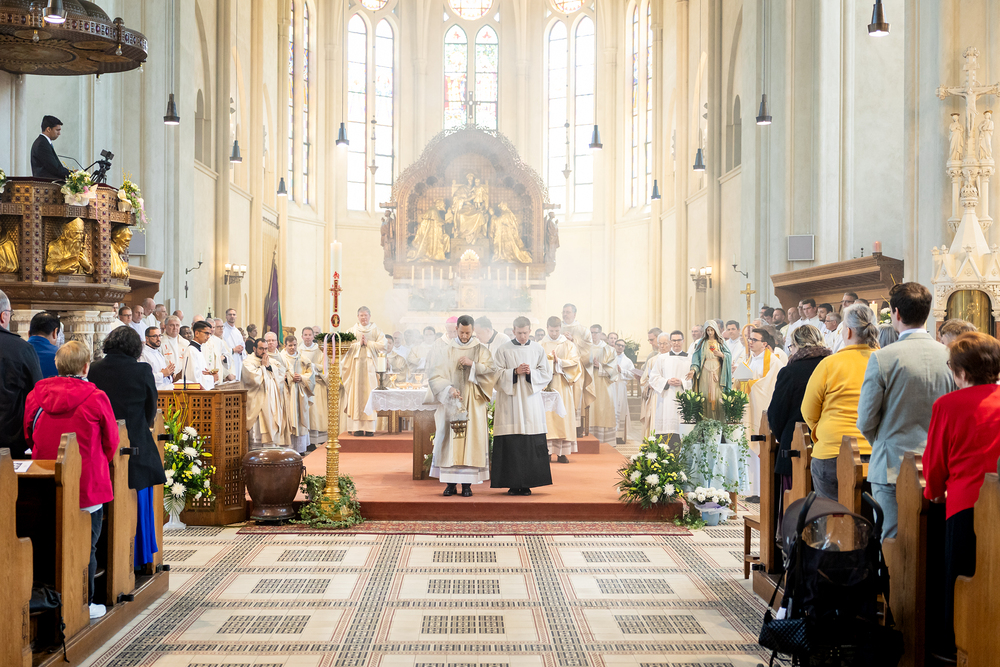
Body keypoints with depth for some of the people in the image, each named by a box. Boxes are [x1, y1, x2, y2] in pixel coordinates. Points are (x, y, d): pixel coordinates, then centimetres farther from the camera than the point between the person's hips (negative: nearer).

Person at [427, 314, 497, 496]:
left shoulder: (481, 350, 7)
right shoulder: (446, 350, 6)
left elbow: (491, 372, -3)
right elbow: (436, 376, 0)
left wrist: (473, 364, -15)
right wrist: (448, 389, -17)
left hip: (473, 403, 0)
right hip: (450, 403, 0)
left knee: (471, 439, -4)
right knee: (449, 441, -2)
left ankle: (467, 483, 0)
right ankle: (451, 483, 4)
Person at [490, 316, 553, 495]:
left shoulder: (538, 350, 10)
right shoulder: (504, 350, 4)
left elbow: (546, 374, 7)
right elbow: (497, 373, 0)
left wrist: (531, 372, -10)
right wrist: (515, 372, -13)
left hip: (531, 400, 2)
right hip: (510, 401, -2)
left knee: (531, 445, -3)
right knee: (511, 444, -5)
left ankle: (527, 484, 4)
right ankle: (513, 484, 2)